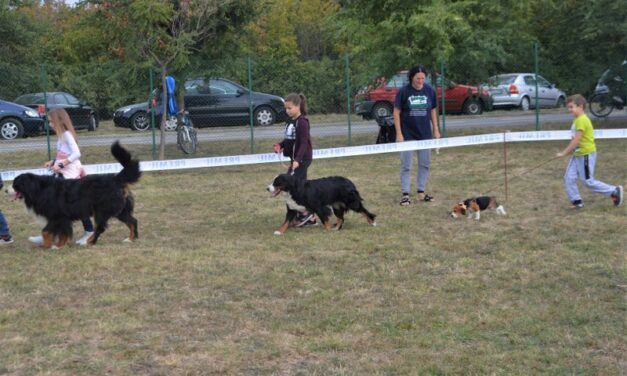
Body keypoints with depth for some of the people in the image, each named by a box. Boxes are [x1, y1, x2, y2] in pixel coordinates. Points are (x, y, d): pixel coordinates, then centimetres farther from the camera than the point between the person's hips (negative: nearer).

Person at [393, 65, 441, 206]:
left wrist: (436, 130, 7)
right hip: (408, 134, -3)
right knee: (406, 165, 1)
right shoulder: (403, 91, -10)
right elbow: (396, 112, -7)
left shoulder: (429, 91, -2)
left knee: (425, 163, 10)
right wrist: (399, 133, -11)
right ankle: (405, 194, 5)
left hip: (425, 134, 3)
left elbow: (433, 111, 9)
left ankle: (421, 192, 20)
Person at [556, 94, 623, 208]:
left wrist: (564, 153, -17)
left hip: (586, 155, -9)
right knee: (569, 178, 4)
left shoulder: (582, 120, -21)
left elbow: (576, 140, -23)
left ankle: (614, 191, 12)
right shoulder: (577, 119, 9)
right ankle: (576, 201, 14)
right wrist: (567, 151, 9)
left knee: (588, 182, 0)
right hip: (577, 155, 9)